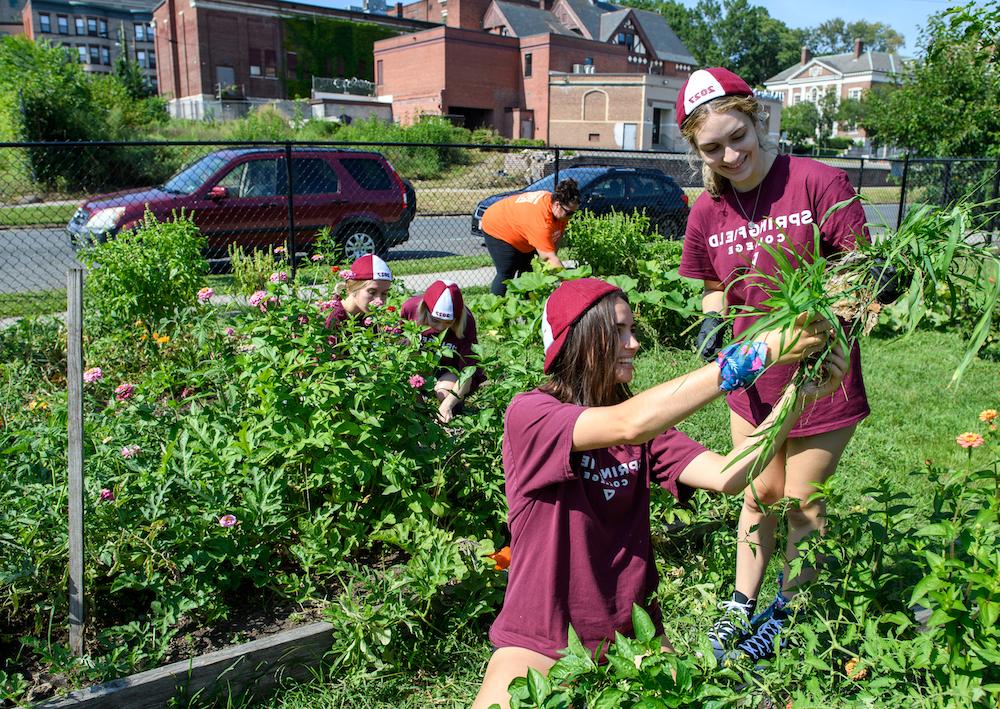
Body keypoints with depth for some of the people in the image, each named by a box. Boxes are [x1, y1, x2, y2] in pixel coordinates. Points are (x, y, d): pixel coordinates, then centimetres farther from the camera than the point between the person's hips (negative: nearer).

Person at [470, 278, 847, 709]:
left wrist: (800, 395, -23)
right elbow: (628, 426, -36)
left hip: (631, 628, 5)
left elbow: (726, 476, -14)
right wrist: (758, 352, -36)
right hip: (542, 640, -5)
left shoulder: (645, 418, -1)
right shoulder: (528, 415, -19)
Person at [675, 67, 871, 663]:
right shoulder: (708, 211, -3)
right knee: (760, 496, 17)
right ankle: (742, 604, 36)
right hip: (753, 380, 4)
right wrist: (712, 321, -10)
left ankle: (788, 610, 35)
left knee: (801, 503, 11)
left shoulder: (819, 182, -17)